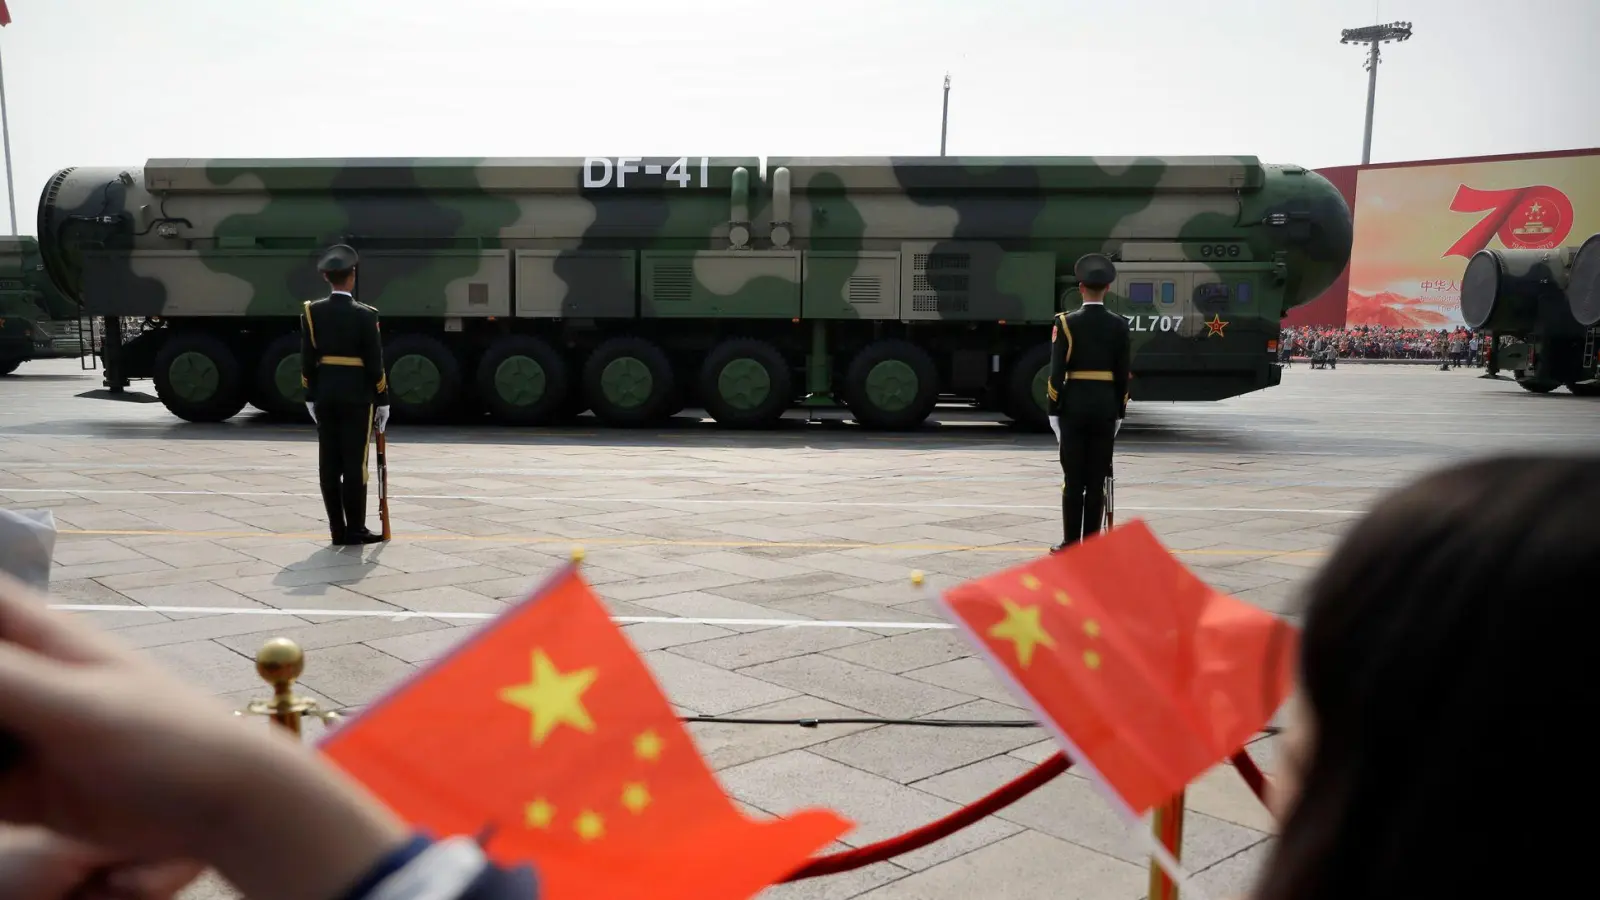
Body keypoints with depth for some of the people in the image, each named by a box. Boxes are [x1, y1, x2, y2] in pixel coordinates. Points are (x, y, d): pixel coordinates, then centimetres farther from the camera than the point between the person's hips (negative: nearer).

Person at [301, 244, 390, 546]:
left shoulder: (312, 311, 1)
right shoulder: (364, 315, -10)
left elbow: (307, 359, 3)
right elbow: (375, 362, -9)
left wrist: (310, 396, 12)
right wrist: (382, 401, -1)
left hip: (325, 394, 4)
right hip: (356, 395, -4)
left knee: (330, 463, 6)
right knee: (355, 463, -1)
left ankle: (337, 529, 10)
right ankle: (355, 529, 1)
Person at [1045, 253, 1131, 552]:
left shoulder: (1066, 323, -6)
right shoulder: (1119, 325, 2)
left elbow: (1057, 371, -8)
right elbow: (1123, 375, 4)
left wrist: (1053, 410, -2)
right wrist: (1119, 412, 11)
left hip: (1074, 406, -2)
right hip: (1106, 406, 2)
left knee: (1073, 478, 3)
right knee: (1097, 479, 5)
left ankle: (1071, 543, 5)